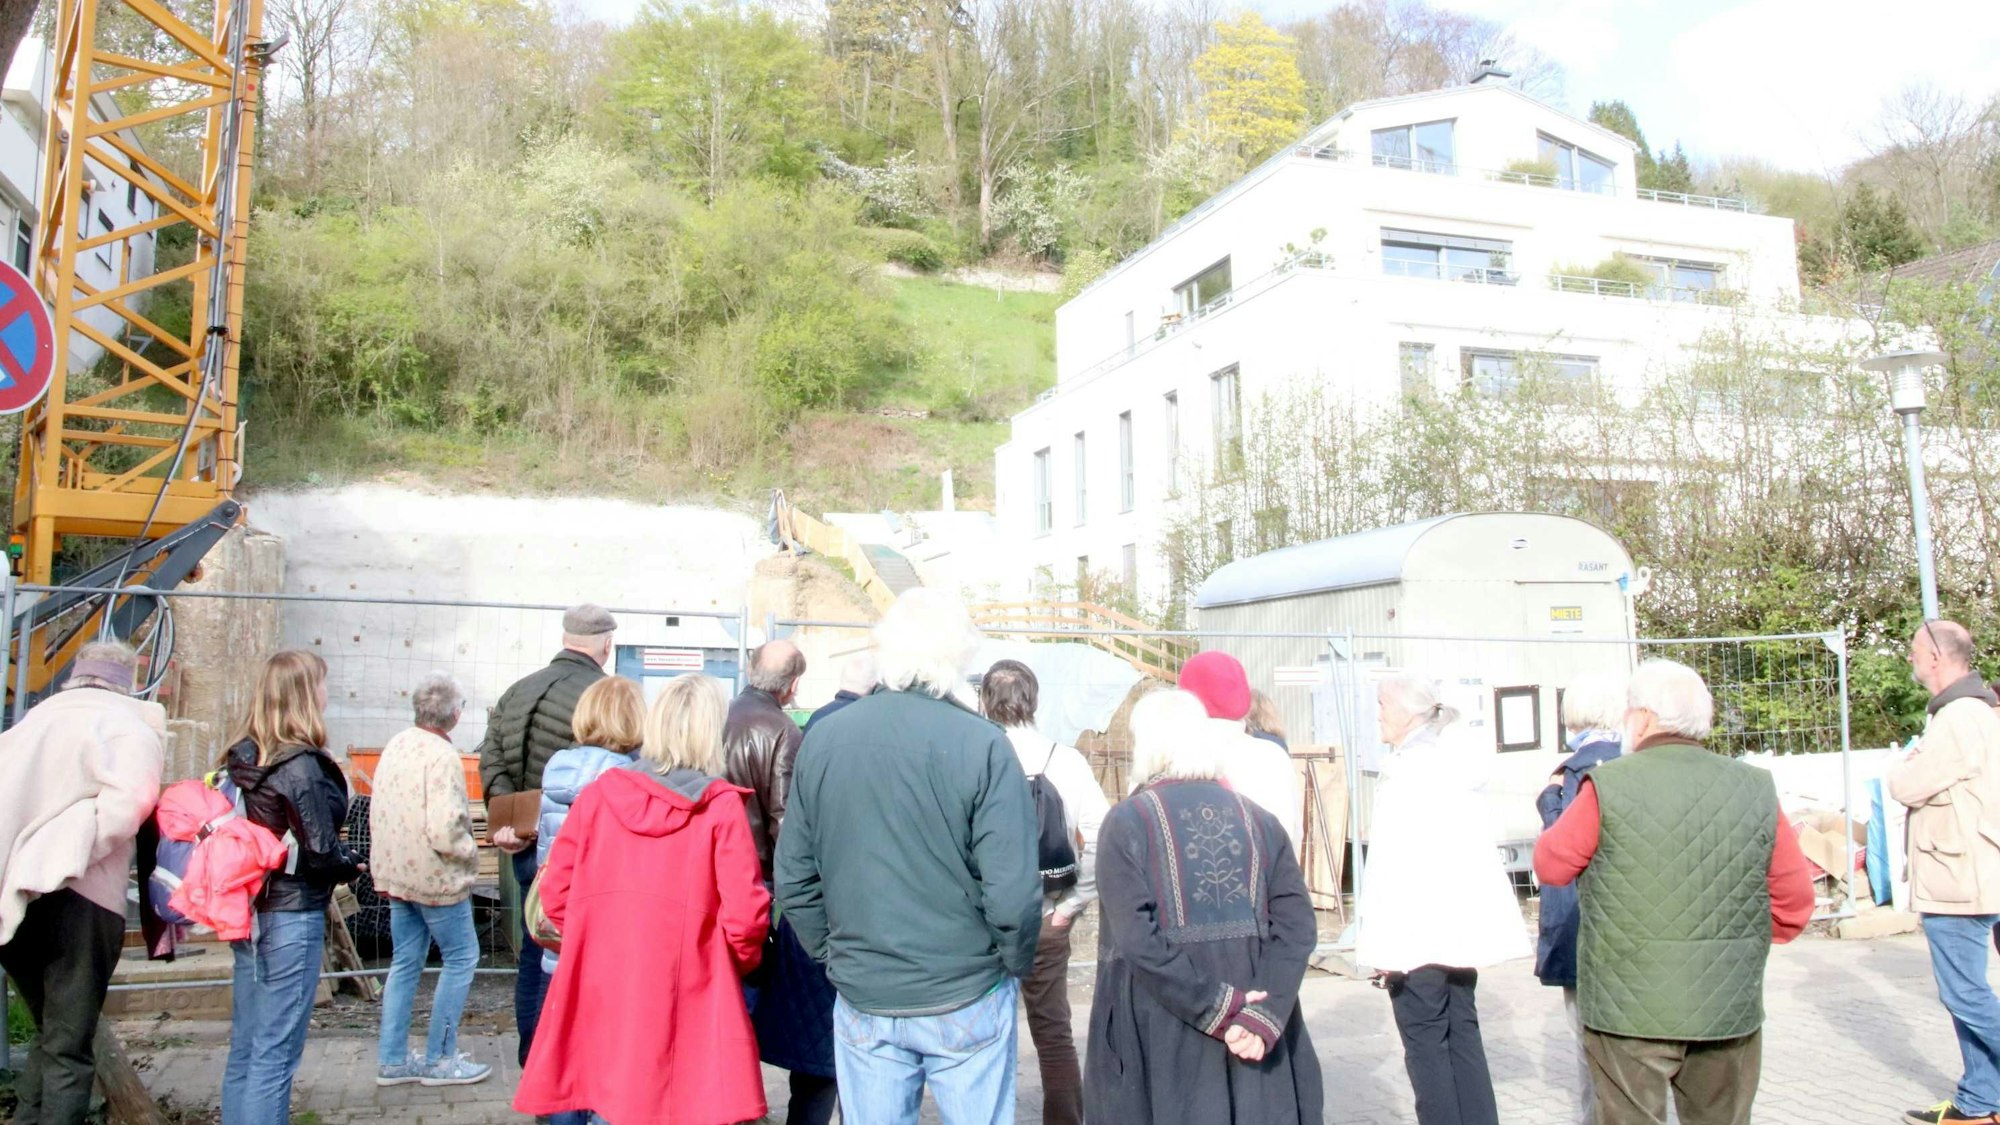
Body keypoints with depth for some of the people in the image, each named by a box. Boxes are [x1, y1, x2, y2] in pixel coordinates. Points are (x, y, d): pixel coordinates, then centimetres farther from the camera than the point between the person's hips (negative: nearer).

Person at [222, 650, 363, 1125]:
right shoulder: (302, 767, -18)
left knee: (244, 1049, 15)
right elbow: (321, 849, -18)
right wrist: (352, 866, 3)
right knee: (275, 1055, -1)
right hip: (292, 916, -8)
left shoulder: (242, 759, 5)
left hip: (248, 910, 8)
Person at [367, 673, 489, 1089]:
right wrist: (471, 852, -9)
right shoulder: (442, 757, -22)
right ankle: (439, 1059, 11)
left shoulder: (395, 746, 3)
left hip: (395, 874, 8)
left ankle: (392, 1059, 22)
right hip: (435, 878, -8)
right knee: (461, 958, 6)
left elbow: (377, 812, 11)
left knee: (406, 961, 16)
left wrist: (390, 858, 18)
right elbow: (446, 831, -28)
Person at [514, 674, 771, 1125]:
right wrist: (741, 963, 7)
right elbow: (745, 914, -13)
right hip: (685, 1006, -3)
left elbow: (555, 893, 4)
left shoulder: (598, 793, 2)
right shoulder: (721, 805, -9)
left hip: (602, 995, 4)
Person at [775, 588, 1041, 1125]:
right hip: (966, 1002, -3)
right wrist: (1016, 965, 1)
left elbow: (794, 877, 2)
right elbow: (1013, 891, -17)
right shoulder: (983, 745, -15)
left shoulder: (822, 739, -3)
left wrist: (835, 956, 13)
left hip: (862, 1002, 3)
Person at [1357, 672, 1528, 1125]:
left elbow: (1392, 862, -20)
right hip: (1463, 923, 8)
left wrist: (1383, 944, -18)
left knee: (1425, 1041, 1)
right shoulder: (1461, 762, 9)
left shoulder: (1407, 769, -16)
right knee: (1463, 1032, 15)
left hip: (1418, 929, -8)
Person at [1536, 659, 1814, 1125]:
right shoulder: (1755, 788, 0)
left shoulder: (1608, 786, -12)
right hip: (1729, 1010, 4)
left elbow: (1550, 865, 0)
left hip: (1629, 1011, -3)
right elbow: (1795, 900, 4)